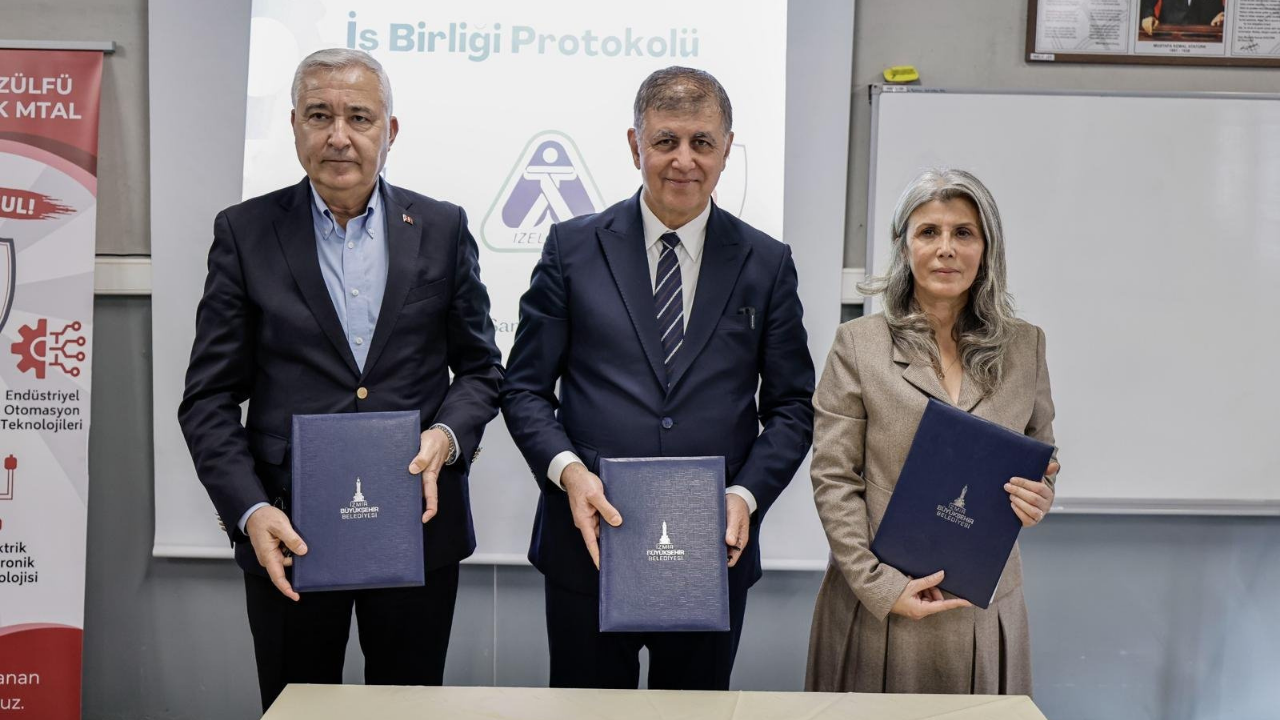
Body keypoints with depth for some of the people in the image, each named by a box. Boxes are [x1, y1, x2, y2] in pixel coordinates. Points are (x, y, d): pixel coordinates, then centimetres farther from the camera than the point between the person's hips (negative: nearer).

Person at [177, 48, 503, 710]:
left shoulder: (442, 228, 3)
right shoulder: (244, 232, 1)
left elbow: (481, 369, 7)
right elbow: (209, 398, -1)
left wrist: (445, 436, -13)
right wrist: (250, 511, -13)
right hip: (288, 532, 0)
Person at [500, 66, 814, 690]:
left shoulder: (766, 264, 3)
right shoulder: (573, 247, 1)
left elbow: (791, 405, 5)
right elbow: (525, 387, 2)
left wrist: (747, 493, -11)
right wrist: (567, 469, -16)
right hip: (590, 540, -1)